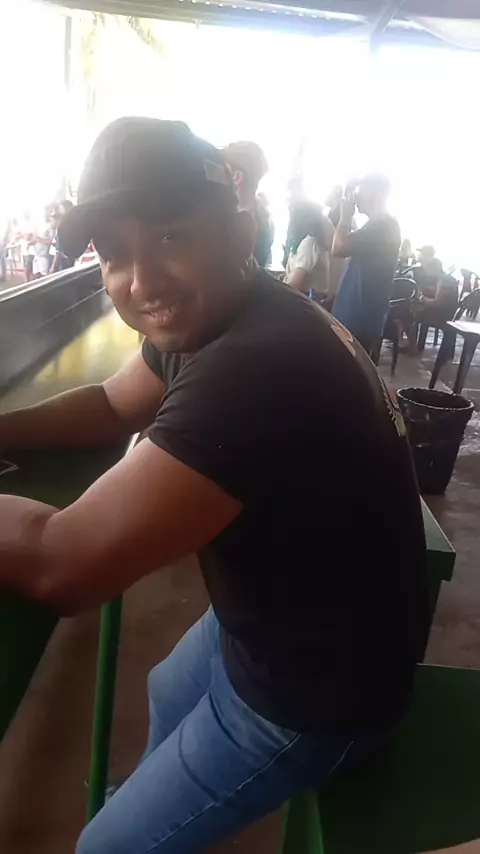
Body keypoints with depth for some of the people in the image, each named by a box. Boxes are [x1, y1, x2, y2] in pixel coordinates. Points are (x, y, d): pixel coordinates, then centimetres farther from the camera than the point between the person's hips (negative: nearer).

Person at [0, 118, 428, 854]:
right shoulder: (207, 320, -5)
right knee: (168, 692, 34)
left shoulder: (255, 367, -38)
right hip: (272, 624, 9)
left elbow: (60, 565, -38)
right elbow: (115, 405, 9)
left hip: (313, 693, -8)